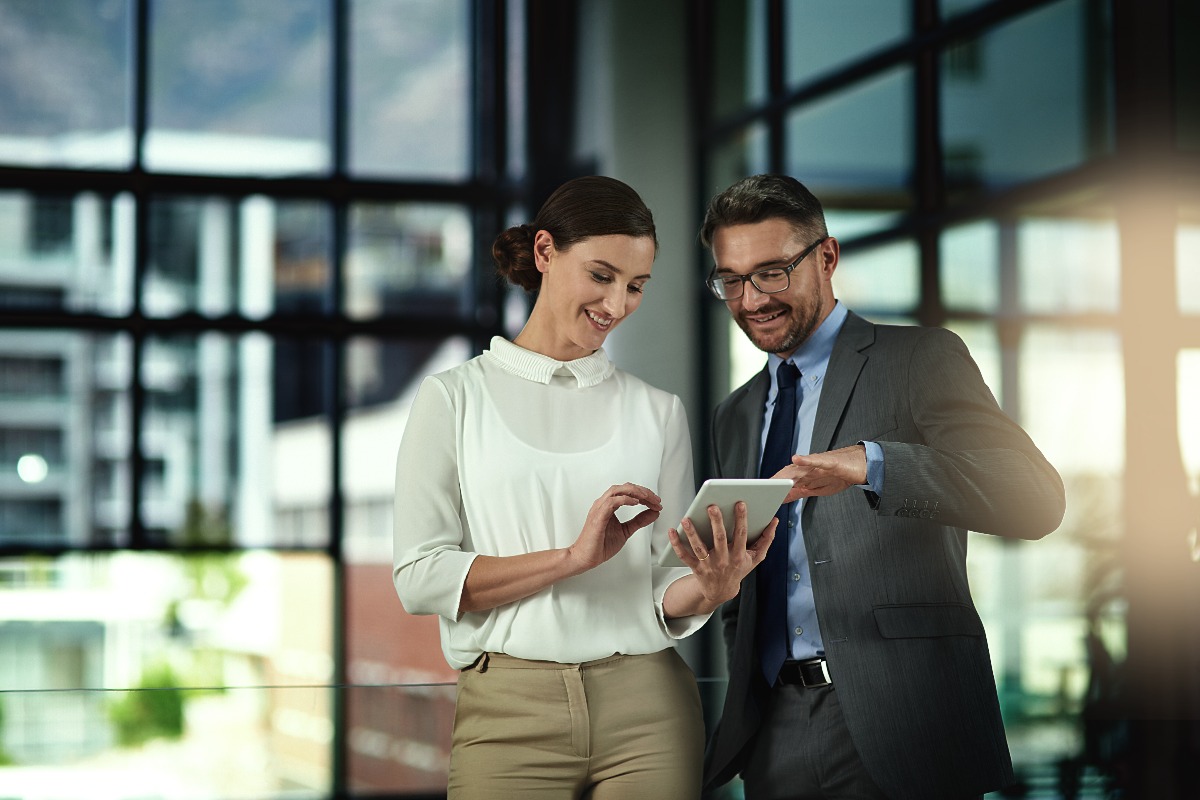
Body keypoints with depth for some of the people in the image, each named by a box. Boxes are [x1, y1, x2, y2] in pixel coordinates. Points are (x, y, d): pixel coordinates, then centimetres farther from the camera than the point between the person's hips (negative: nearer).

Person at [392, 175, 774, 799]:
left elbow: (668, 595, 8)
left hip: (646, 706, 2)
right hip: (509, 711, -2)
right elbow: (418, 578, -6)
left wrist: (714, 587, -15)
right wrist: (574, 557, -13)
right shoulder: (453, 398, 4)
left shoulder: (657, 412, 12)